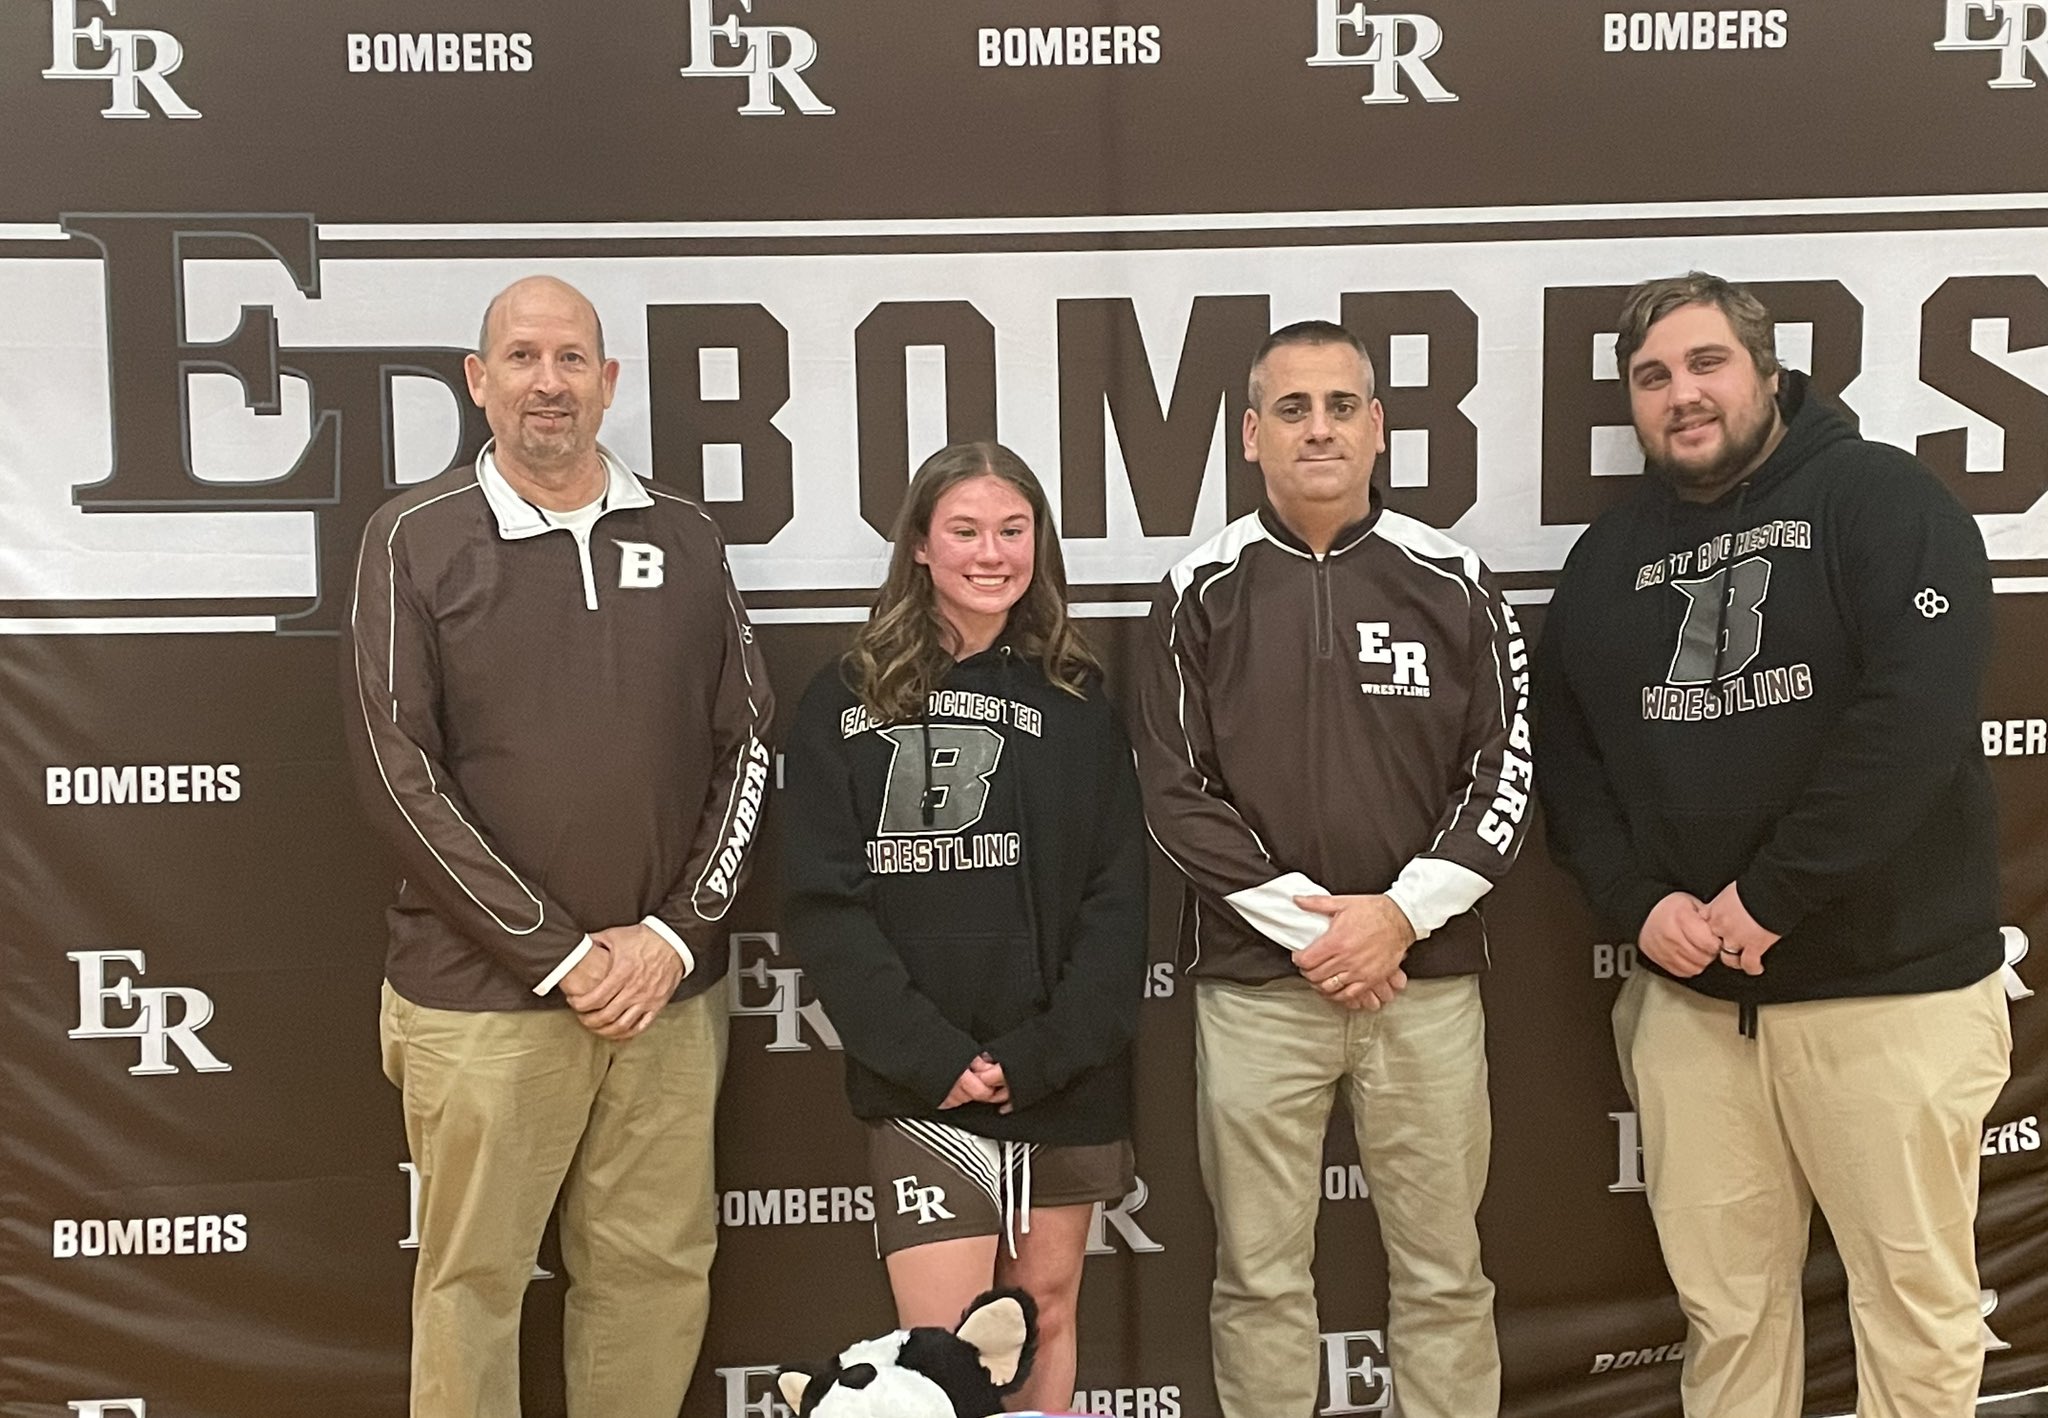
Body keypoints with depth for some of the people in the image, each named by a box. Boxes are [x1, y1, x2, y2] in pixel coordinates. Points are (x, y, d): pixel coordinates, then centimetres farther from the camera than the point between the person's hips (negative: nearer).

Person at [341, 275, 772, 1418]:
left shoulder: (683, 537, 8)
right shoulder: (418, 540, -1)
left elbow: (747, 744, 7)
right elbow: (401, 776, -7)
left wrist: (677, 933, -5)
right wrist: (561, 956, -11)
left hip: (669, 988, 3)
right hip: (483, 995, -2)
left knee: (661, 1272, 10)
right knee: (473, 1280, 7)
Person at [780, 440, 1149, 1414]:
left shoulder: (1077, 705, 5)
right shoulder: (849, 702, 0)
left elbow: (1118, 898, 0)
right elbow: (821, 902, -5)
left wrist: (1041, 1056, -11)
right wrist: (929, 1054, -13)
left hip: (1066, 1075, 2)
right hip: (920, 1080, -2)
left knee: (1046, 1312, 14)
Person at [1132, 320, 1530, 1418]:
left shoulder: (1453, 583, 5)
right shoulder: (1201, 592, 3)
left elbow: (1505, 777, 3)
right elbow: (1176, 794, -1)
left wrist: (1400, 915, -9)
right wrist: (1309, 922, -9)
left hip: (1427, 976, 1)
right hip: (1253, 985, 0)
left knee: (1443, 1275, 9)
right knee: (1258, 1278, 8)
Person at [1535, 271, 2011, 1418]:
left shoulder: (1880, 497, -4)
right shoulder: (1609, 558, 12)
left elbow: (1917, 711, -16)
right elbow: (1565, 751, 12)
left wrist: (1771, 894, -18)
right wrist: (1637, 900, -5)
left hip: (1892, 987, -4)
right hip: (1690, 995, 4)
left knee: (1917, 1303, 8)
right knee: (1726, 1306, 12)